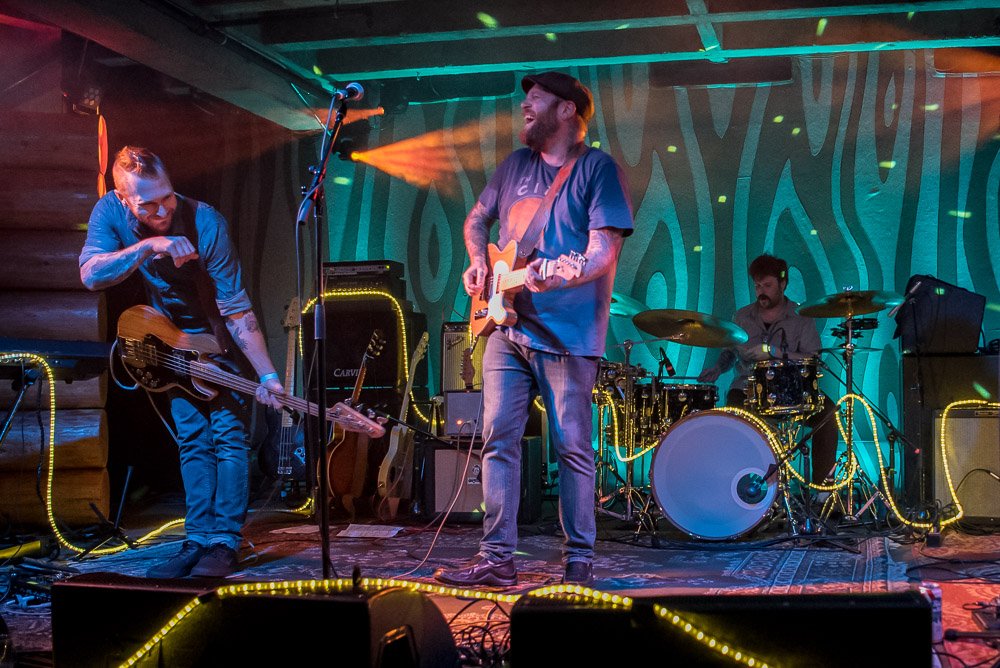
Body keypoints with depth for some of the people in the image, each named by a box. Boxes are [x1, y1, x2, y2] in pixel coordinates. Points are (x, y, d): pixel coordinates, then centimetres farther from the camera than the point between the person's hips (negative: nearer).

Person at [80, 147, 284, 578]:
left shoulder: (204, 223, -29)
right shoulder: (111, 211, -17)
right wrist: (148, 246, -41)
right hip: (172, 338, 4)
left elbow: (237, 309, -29)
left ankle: (224, 542, -5)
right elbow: (91, 275, -30)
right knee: (192, 441, 3)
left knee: (229, 436, -8)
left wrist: (266, 374, -34)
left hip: (219, 339, -4)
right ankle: (199, 540, 7)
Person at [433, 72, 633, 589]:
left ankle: (579, 560, 8)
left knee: (572, 446, -1)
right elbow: (477, 219, 29)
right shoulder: (515, 164, 16)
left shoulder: (599, 169, -3)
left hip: (567, 332, -6)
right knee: (498, 438, 2)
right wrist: (478, 263, 9)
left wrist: (559, 276, -30)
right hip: (507, 327, 6)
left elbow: (605, 250, -12)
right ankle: (497, 557, 8)